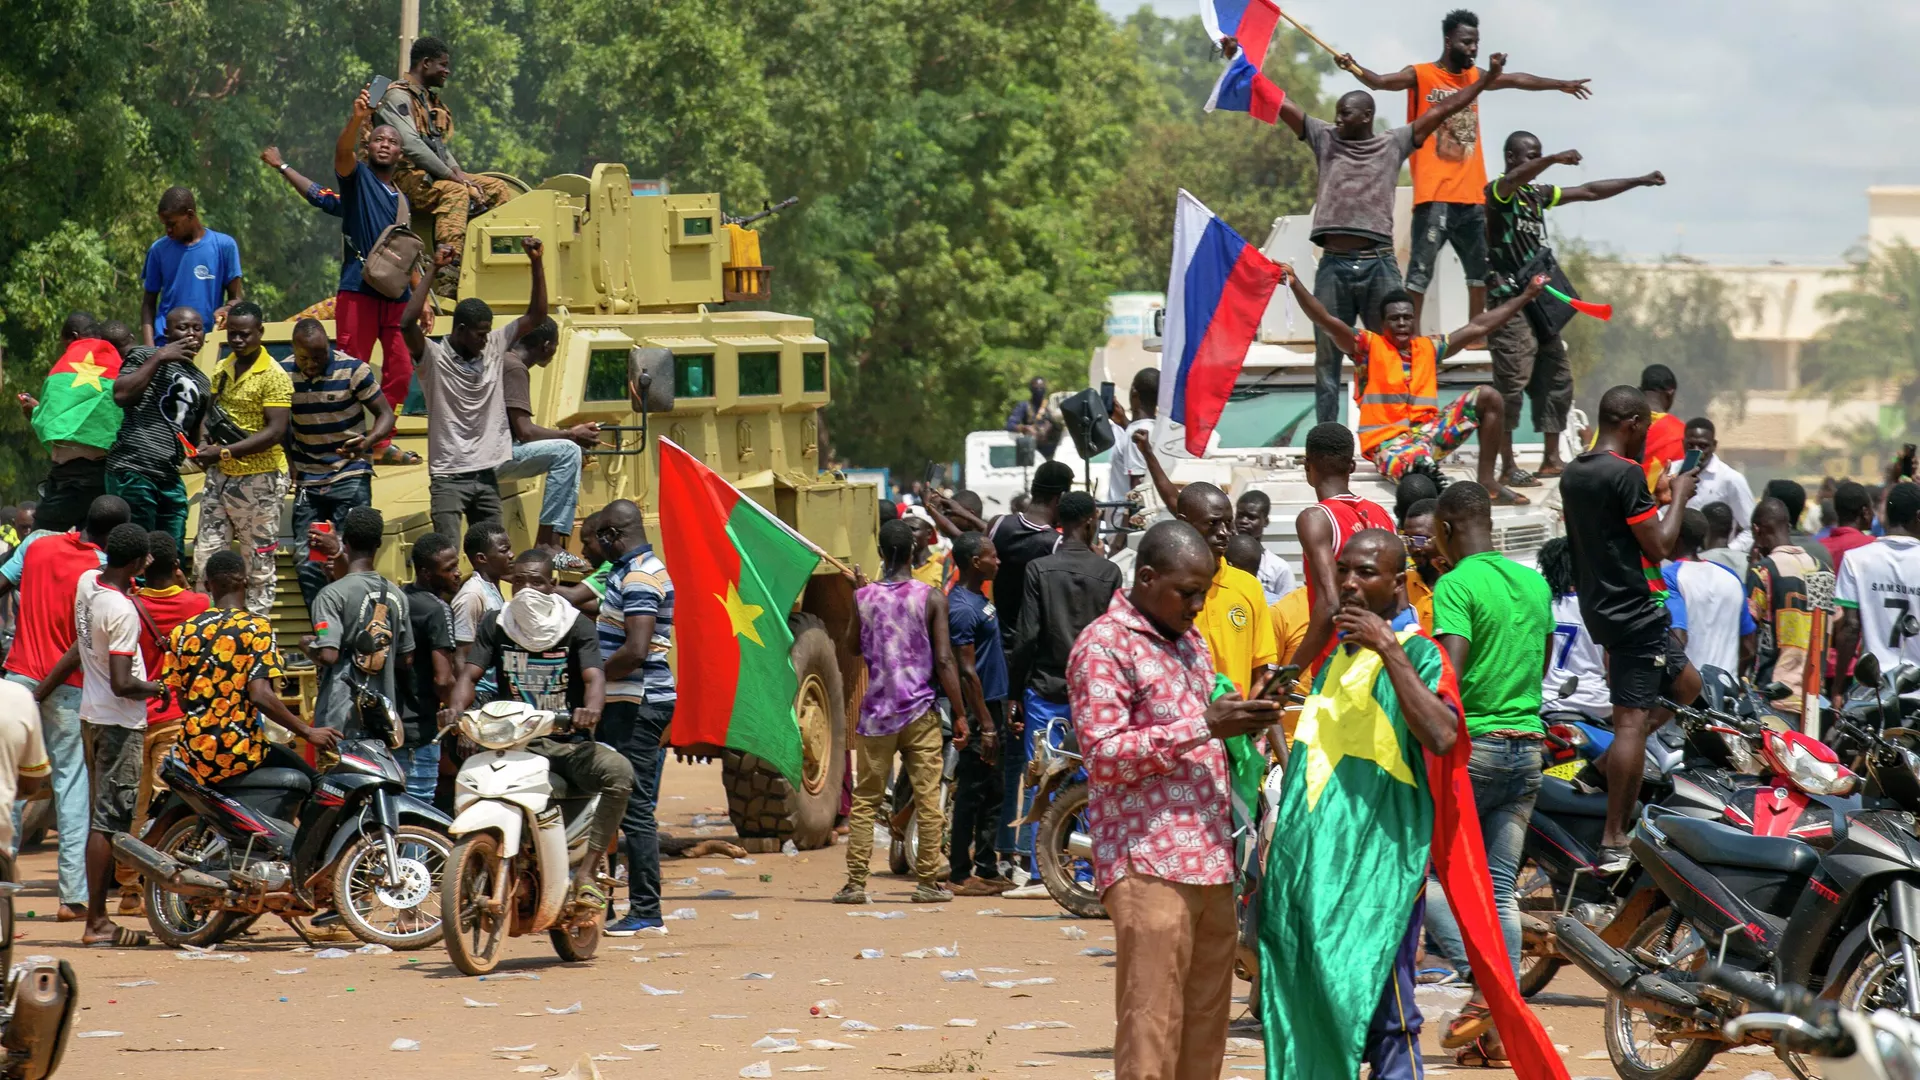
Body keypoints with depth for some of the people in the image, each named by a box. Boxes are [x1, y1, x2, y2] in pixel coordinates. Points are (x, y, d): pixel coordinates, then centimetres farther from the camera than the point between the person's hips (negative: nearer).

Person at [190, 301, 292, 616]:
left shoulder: (273, 376, -12)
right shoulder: (222, 370, 10)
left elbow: (275, 431, -19)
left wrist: (225, 452, -24)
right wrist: (204, 443, -2)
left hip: (259, 478, -7)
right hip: (220, 475, 7)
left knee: (259, 565, 1)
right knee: (205, 556, 6)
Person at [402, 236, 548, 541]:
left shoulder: (494, 348, 8)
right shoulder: (434, 358, -9)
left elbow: (536, 316, 9)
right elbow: (407, 324, -26)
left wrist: (536, 263, -2)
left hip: (487, 475, 6)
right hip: (449, 477, -6)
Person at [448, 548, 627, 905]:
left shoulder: (576, 626, 1)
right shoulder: (495, 624, 8)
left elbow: (593, 677, -13)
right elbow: (470, 674, -2)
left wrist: (592, 709, -38)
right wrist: (456, 710, -25)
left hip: (570, 744, -2)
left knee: (619, 771, -31)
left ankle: (587, 871, -25)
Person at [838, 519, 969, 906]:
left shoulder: (860, 598, 1)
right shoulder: (932, 598, -4)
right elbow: (944, 661, -7)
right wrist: (960, 715, -3)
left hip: (873, 713, 2)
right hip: (920, 713, -2)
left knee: (865, 799, 6)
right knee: (927, 800, 3)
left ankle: (855, 882, 1)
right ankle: (927, 882, 3)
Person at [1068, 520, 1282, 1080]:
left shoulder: (1191, 643, 20)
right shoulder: (1104, 646, -6)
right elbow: (1103, 755, -15)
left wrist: (1239, 722, 10)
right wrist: (1203, 725, -18)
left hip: (1211, 864, 8)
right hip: (1149, 868, -8)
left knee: (1205, 1033, 6)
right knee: (1151, 1032, -10)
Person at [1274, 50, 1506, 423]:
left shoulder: (1393, 144, 11)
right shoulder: (1325, 139, 15)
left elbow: (1442, 110, 10)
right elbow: (1280, 104, 13)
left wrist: (1486, 79, 5)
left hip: (1379, 264, -1)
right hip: (1334, 265, 1)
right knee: (1327, 357, 3)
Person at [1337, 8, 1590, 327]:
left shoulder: (1473, 77, 16)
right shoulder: (1420, 75, -3)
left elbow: (1515, 80, 27)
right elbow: (1380, 82, -18)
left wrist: (1560, 84, 34)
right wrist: (1355, 70, -38)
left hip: (1472, 194, 7)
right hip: (1435, 195, -7)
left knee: (1481, 268, 14)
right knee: (1421, 269, -10)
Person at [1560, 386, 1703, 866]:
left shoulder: (1573, 474, 11)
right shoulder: (1626, 473, -17)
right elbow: (1659, 547, -17)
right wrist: (1679, 498, -3)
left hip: (1598, 605, 10)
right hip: (1634, 608, -10)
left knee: (1686, 685, 21)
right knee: (1633, 718, -8)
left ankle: (1606, 766, 9)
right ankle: (1615, 840, -9)